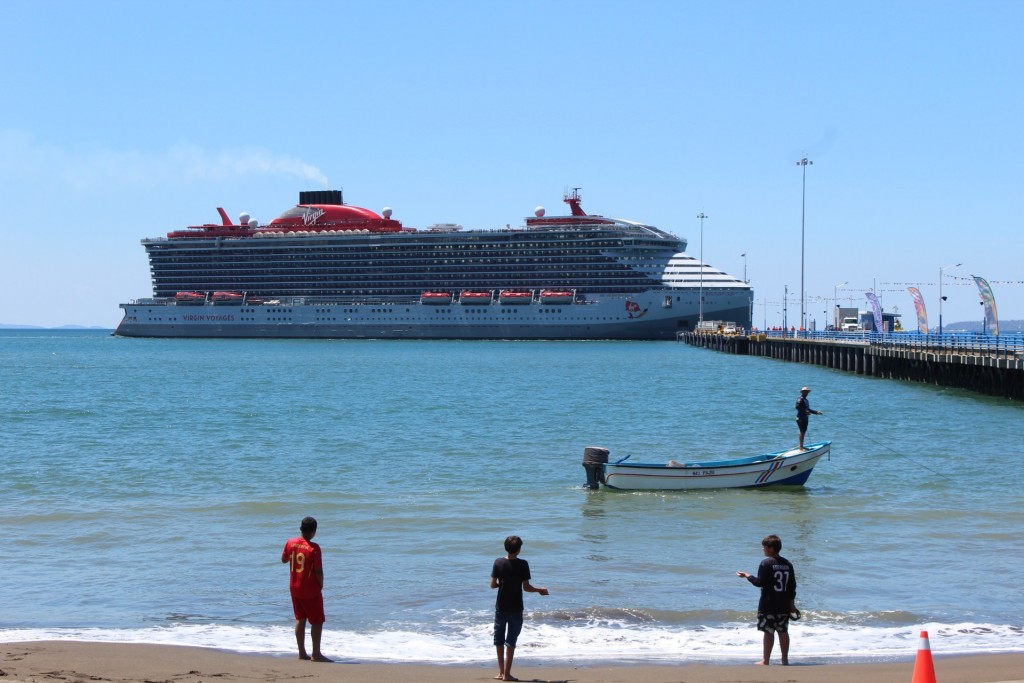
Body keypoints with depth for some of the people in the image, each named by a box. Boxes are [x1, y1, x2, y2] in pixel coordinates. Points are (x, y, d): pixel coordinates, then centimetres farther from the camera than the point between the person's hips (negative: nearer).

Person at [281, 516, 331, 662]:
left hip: (294, 588, 6)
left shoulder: (290, 543, -4)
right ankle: (316, 654, 1)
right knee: (317, 621, 3)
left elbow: (284, 559, 13)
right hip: (311, 590, -6)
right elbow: (318, 571, -17)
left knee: (300, 619, 15)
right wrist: (320, 585, -1)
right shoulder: (314, 548, -20)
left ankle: (302, 652, 17)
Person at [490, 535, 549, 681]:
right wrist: (540, 590, 6)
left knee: (499, 639, 14)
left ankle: (501, 672, 16)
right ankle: (506, 674, 1)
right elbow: (526, 587, -11)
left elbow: (493, 584, -4)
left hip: (501, 607, 2)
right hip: (516, 608, -2)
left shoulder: (498, 563, -5)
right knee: (511, 640, 3)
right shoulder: (523, 564, -11)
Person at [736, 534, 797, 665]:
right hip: (784, 605, 6)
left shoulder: (766, 563, -13)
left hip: (768, 605, -6)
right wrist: (791, 603, 16)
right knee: (783, 631, 11)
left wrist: (747, 576, 1)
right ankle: (785, 659, 14)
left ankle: (765, 661, 0)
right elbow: (792, 585, 9)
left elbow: (760, 582, -14)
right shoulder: (787, 564, 7)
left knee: (769, 632, -3)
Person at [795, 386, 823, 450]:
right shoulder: (800, 400, -11)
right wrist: (805, 411, -30)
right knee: (802, 432, -10)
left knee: (803, 432, 12)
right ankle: (801, 448, -10)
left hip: (805, 418, 10)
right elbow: (797, 407, -24)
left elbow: (808, 409, 25)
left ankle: (802, 446, 19)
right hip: (800, 418, -10)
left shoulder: (806, 400, 19)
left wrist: (816, 412, 21)